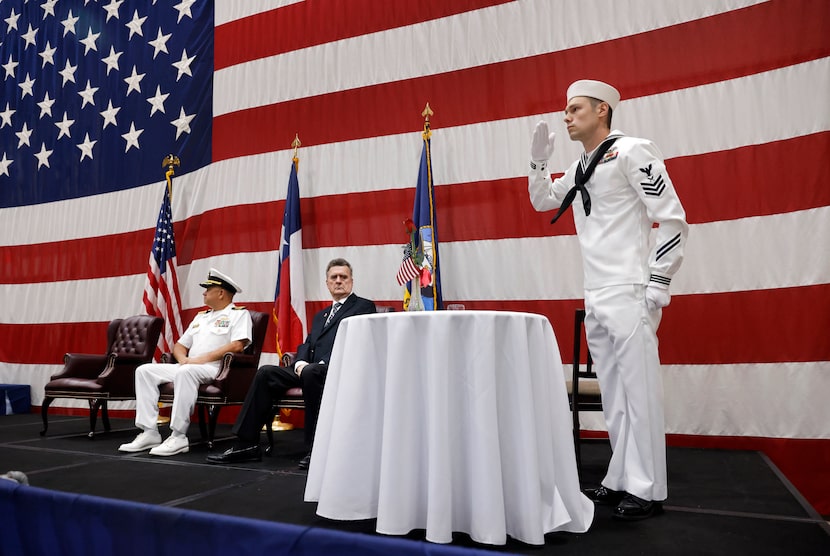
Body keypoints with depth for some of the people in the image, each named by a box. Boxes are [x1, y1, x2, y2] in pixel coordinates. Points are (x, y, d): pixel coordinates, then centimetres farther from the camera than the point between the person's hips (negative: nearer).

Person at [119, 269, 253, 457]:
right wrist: (183, 359, 1)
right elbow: (179, 346, 25)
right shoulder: (201, 316, 27)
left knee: (185, 372, -37)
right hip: (188, 367, 9)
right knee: (144, 370, -5)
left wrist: (203, 358, -17)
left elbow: (238, 345, -15)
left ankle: (178, 437, -32)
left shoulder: (239, 314, 2)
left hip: (216, 369, -8)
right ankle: (149, 433, -12)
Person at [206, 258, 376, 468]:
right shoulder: (321, 315, 29)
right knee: (266, 372, -11)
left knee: (311, 372, -36)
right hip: (309, 370, 7)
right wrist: (300, 363, -3)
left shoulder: (364, 307, 6)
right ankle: (246, 444, -8)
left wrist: (324, 364, -17)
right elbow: (306, 345, 21)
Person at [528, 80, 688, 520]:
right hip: (595, 299, 8)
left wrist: (658, 282, -13)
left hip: (629, 295, -8)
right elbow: (541, 201, 28)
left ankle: (647, 490, 7)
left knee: (639, 391, -4)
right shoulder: (580, 168, 16)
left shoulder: (631, 152, -5)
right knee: (612, 396, 11)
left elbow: (673, 220, -9)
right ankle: (621, 481, 21)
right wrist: (538, 160, 12)